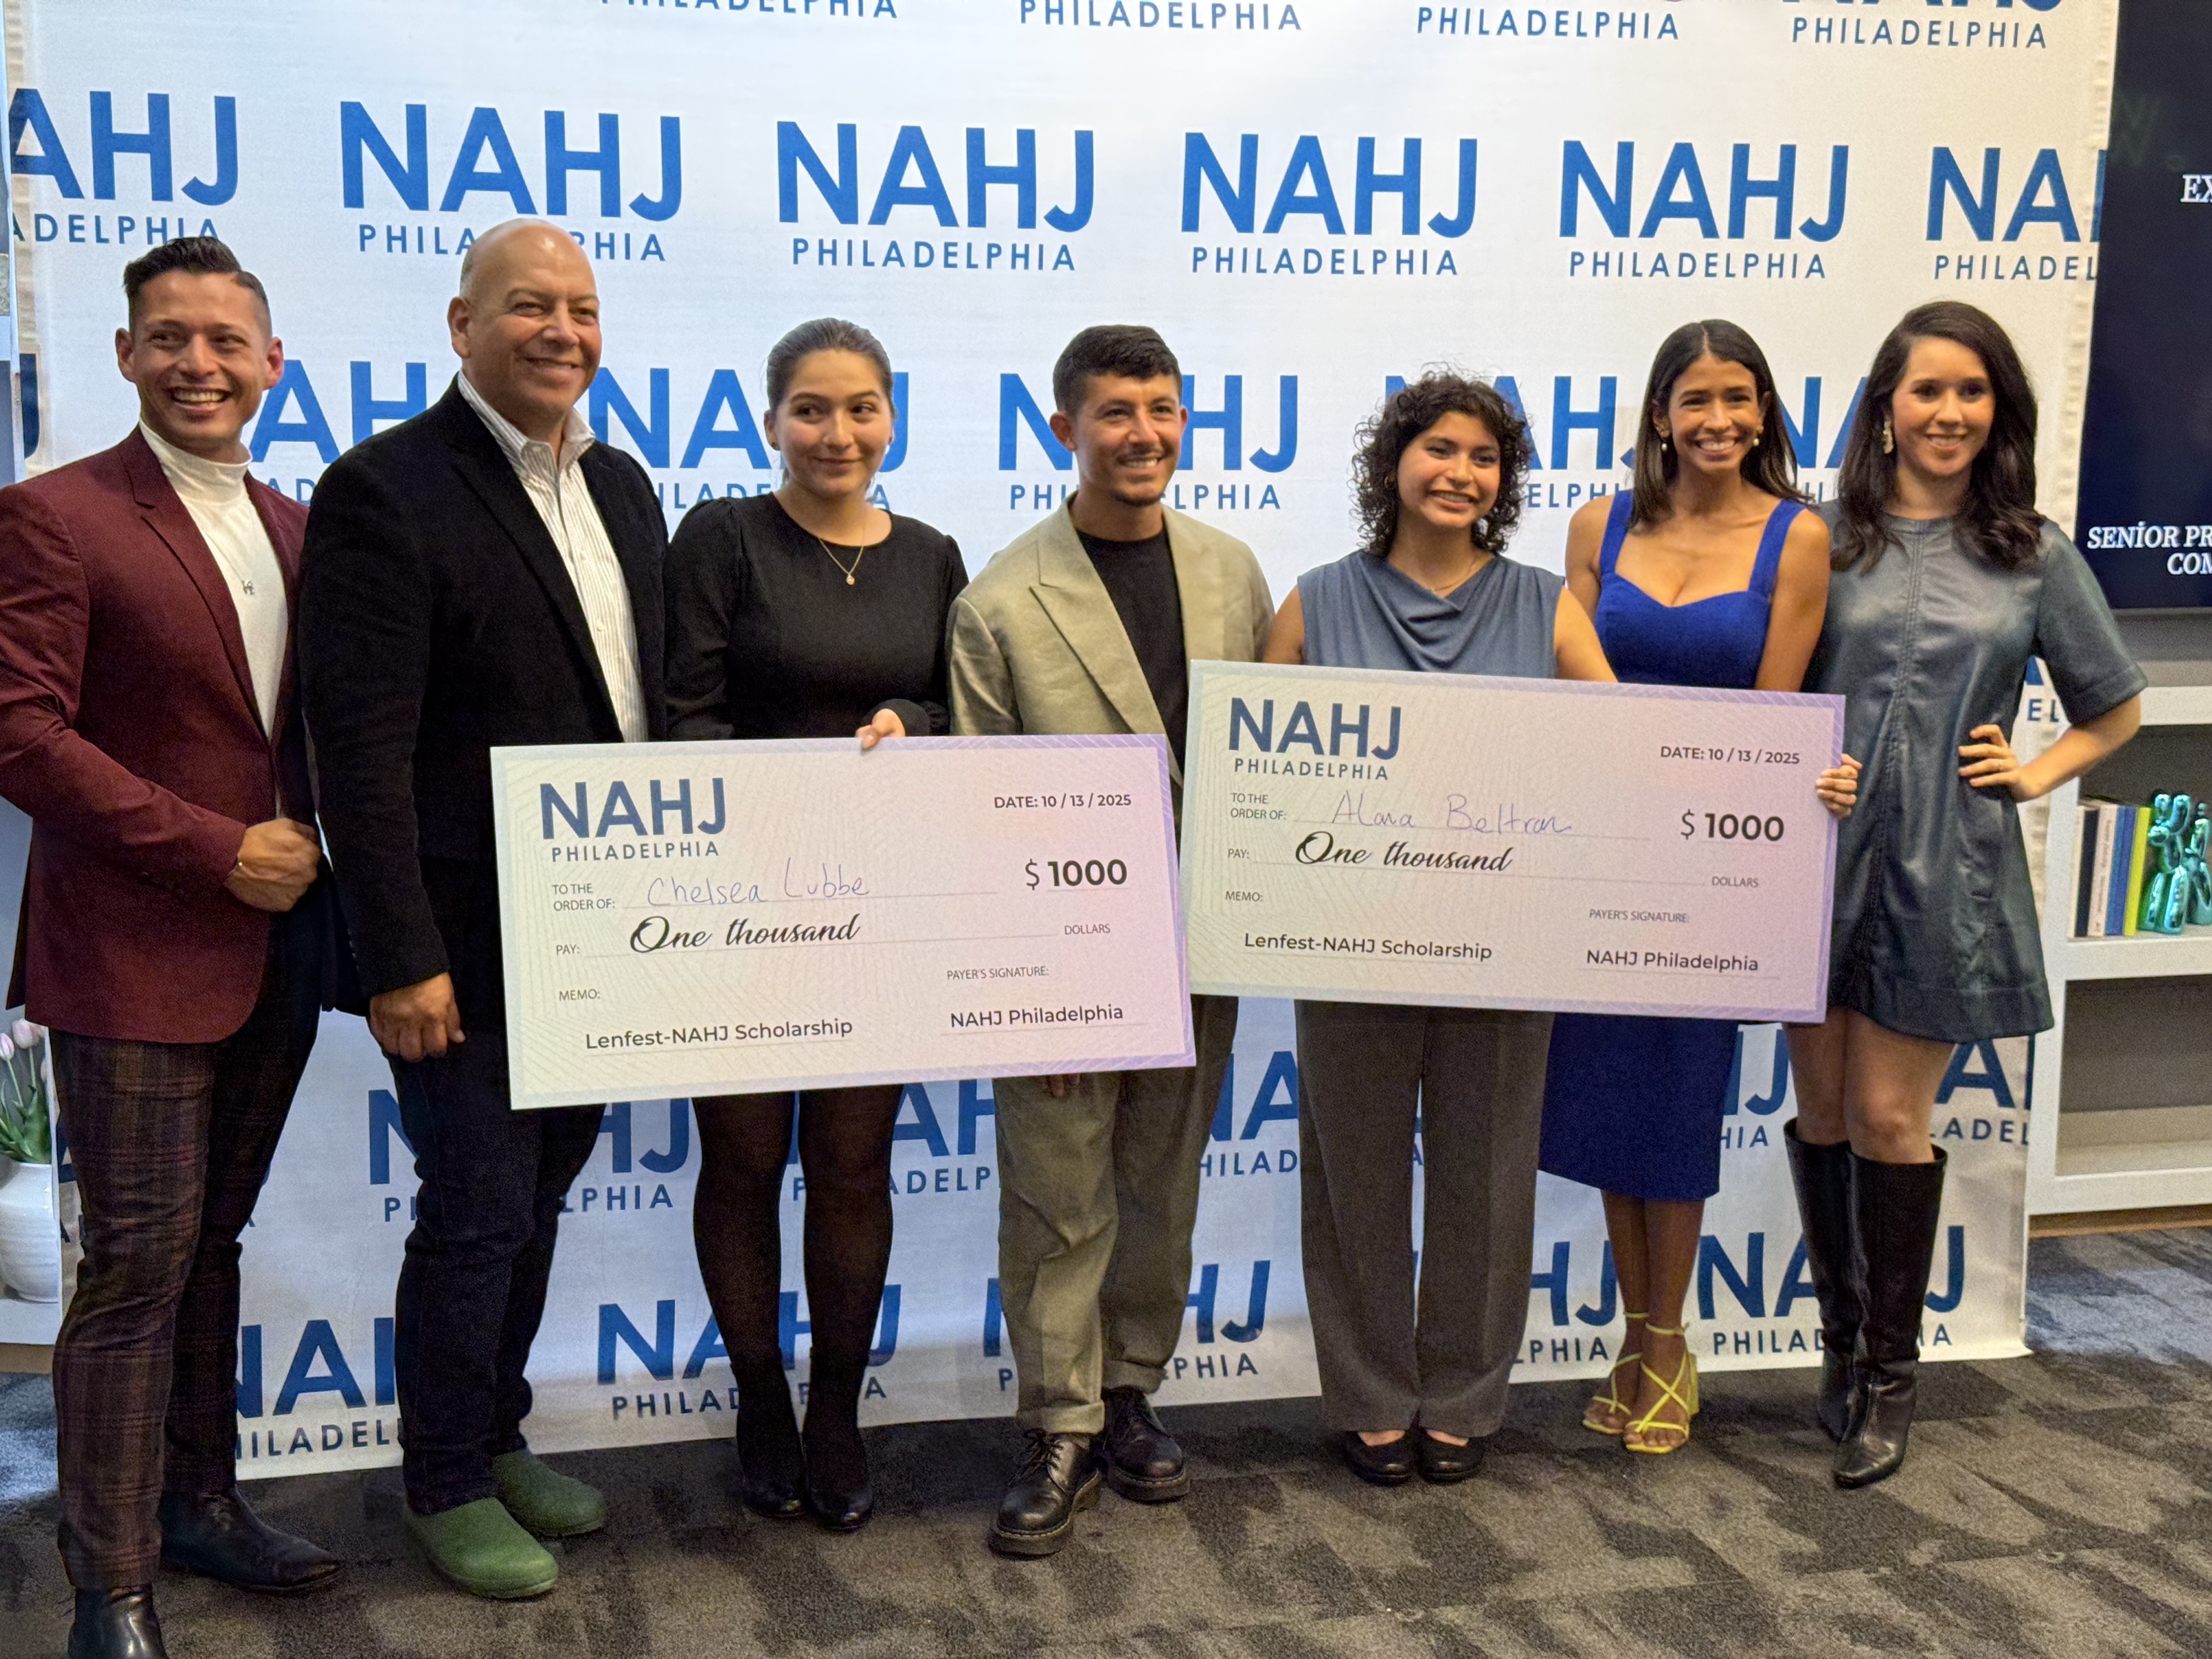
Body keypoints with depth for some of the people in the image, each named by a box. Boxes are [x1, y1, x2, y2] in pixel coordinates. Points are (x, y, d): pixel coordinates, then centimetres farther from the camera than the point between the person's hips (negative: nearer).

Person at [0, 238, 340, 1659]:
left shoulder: (294, 528, 11)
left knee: (210, 1241, 18)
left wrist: (310, 839, -2)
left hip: (273, 949, 6)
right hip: (134, 955, -6)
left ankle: (199, 1503, 32)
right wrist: (217, 851, -17)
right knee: (139, 1261, -2)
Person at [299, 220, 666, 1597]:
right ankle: (448, 1487, 23)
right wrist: (401, 958, -20)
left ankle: (498, 1438, 36)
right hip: (471, 947, -7)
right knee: (477, 1214, 4)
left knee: (536, 1200, 18)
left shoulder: (621, 486, 11)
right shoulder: (387, 489, -13)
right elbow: (364, 744, -17)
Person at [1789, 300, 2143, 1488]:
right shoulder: (1826, 537, 2)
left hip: (1943, 867, -1)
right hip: (1821, 850, 1)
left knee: (1888, 1115, 0)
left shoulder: (2033, 554, 4)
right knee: (1821, 1103, 8)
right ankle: (1842, 1338, 27)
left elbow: (2114, 709, 15)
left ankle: (1891, 1372, 16)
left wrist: (2035, 775, 1)